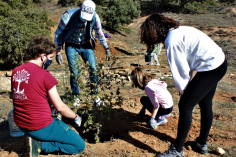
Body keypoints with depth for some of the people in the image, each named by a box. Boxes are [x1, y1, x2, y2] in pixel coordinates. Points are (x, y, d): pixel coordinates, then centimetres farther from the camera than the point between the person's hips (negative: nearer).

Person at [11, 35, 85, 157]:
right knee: (80, 146, 3)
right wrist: (76, 117, 2)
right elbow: (60, 107, -15)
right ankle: (40, 145, -7)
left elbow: (15, 97, 14)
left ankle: (36, 140, 12)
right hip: (41, 127, -8)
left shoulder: (15, 71, 1)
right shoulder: (44, 75, -19)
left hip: (20, 125, 9)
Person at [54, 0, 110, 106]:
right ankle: (76, 97, 11)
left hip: (86, 45, 2)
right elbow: (59, 33, -10)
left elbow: (99, 33, 1)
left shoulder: (94, 17, -16)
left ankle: (95, 96, 10)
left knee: (94, 69, -6)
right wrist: (58, 52, -11)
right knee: (74, 72, -8)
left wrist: (107, 49, 3)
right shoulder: (68, 16, -23)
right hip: (71, 46, -2)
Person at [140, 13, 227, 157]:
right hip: (219, 63, 10)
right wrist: (187, 89, 9)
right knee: (205, 104, 20)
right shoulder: (179, 30, 11)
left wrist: (184, 90, 4)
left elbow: (181, 70, -13)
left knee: (185, 105, -3)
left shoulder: (171, 40, -18)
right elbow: (186, 65, 11)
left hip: (210, 68, -10)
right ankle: (202, 144, 38)